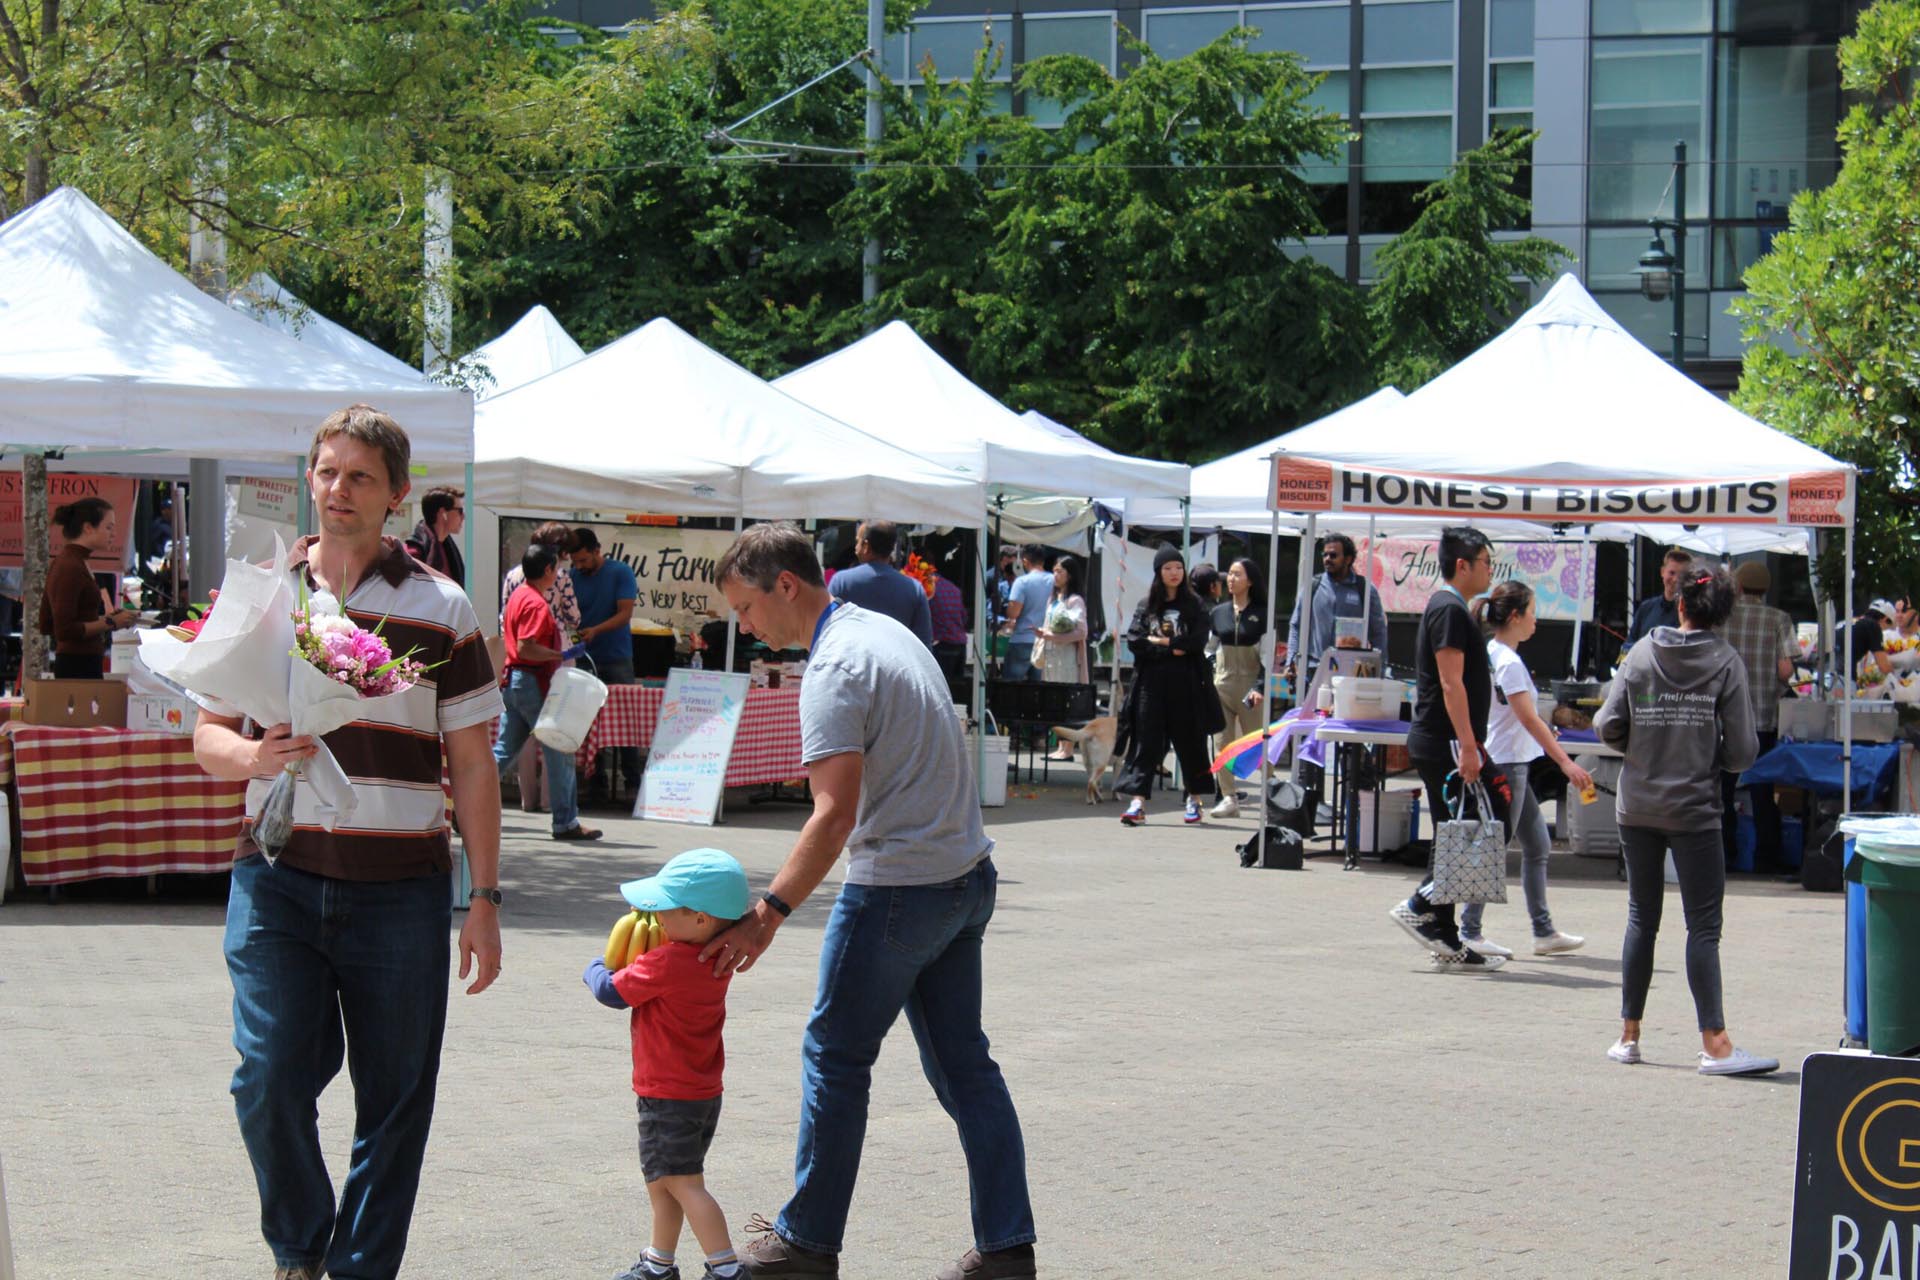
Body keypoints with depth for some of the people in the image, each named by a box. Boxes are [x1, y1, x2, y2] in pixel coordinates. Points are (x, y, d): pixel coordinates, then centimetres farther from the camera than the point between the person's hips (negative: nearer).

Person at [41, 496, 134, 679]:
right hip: (80, 668, -10)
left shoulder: (63, 562, 15)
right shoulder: (71, 568, -15)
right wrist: (110, 622, -13)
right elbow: (65, 631, -20)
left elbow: (46, 626, 18)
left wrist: (101, 619, 13)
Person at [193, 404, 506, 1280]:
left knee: (395, 1099, 4)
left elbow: (471, 763, 5)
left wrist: (484, 898, 0)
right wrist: (250, 755, -13)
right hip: (278, 879, 0)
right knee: (271, 1077, -8)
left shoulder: (441, 609, 5)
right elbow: (206, 737, 11)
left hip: (400, 887, 0)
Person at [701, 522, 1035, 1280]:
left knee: (835, 1057, 4)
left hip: (897, 889, -9)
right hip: (967, 876, 9)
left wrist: (767, 915, -24)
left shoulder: (835, 668, -17)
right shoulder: (885, 629, 12)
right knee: (963, 1062, 11)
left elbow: (835, 815, -25)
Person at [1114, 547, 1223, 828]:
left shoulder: (1193, 606, 6)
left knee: (1189, 739, 5)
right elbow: (1134, 641, -2)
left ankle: (1194, 801, 16)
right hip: (1151, 682, 1)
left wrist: (1159, 641, -7)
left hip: (1185, 684, -1)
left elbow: (1198, 641, -7)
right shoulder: (1146, 606, 9)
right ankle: (1137, 802, -12)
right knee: (1145, 740, -6)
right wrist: (1172, 649, -9)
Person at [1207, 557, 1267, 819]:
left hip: (1250, 685, -4)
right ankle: (1229, 798, 7)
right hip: (1222, 684, 4)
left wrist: (1260, 687, -16)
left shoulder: (1261, 615, -2)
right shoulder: (1218, 613, 10)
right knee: (1222, 743, 2)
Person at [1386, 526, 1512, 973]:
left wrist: (1471, 745, 25)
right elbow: (1451, 683, -20)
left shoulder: (1448, 608, 20)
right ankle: (1421, 907, -9)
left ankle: (1446, 943, 11)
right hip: (1447, 742, -11)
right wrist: (1467, 746, -23)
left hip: (1432, 743, 11)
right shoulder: (1450, 610, -13)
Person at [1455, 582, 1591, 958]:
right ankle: (1469, 931, 2)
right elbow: (1529, 719, -22)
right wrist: (1566, 762, -24)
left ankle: (1544, 931, 14)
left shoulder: (1494, 655, 12)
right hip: (1505, 764, -10)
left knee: (1538, 846, 11)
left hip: (1513, 764, 10)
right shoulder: (1508, 662, -17)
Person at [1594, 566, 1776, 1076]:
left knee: (1642, 917, 13)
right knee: (1703, 925, -3)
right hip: (1694, 810, -3)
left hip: (1636, 808, 3)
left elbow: (1607, 727, -1)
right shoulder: (1725, 662, -7)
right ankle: (1715, 1045, -8)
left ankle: (1629, 1035, 17)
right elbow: (1742, 750, -9)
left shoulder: (1642, 654, 0)